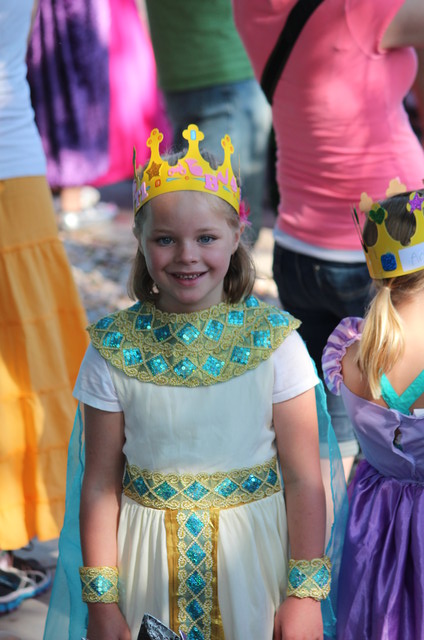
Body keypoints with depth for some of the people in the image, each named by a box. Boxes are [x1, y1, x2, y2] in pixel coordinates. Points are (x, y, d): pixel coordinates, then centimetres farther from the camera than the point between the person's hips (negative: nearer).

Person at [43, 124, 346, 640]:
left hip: (251, 555, 0)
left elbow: (303, 480, -8)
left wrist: (306, 594, -8)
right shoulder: (113, 348, -8)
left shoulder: (274, 342, -10)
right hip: (149, 563, 1)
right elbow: (100, 484, -4)